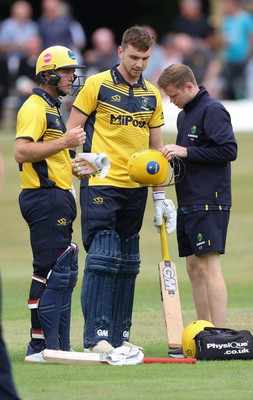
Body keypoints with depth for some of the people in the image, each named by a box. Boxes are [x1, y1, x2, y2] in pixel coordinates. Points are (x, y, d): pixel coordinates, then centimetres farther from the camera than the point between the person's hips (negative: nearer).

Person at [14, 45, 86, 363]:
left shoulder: (52, 109, 22)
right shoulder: (35, 107, -11)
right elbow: (21, 152, -24)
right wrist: (64, 142, -21)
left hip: (57, 197, 11)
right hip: (45, 197, -11)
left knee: (64, 273, 12)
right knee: (51, 272, -12)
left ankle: (58, 346, 16)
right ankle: (40, 346, -11)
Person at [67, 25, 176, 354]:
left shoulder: (152, 95, 12)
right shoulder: (97, 85, -2)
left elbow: (156, 147, 17)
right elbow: (71, 131, 0)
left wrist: (160, 196, 15)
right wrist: (72, 164, -17)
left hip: (135, 189, 6)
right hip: (100, 186, -5)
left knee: (127, 265, 7)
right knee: (102, 259, -12)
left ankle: (120, 336, 13)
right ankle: (96, 337, -14)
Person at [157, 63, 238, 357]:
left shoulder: (212, 110, -10)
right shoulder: (184, 114, 18)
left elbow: (229, 150, -18)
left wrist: (186, 152, -17)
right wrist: (173, 156, 6)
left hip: (210, 202, -10)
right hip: (188, 202, 10)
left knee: (208, 266, -13)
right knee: (193, 267, 8)